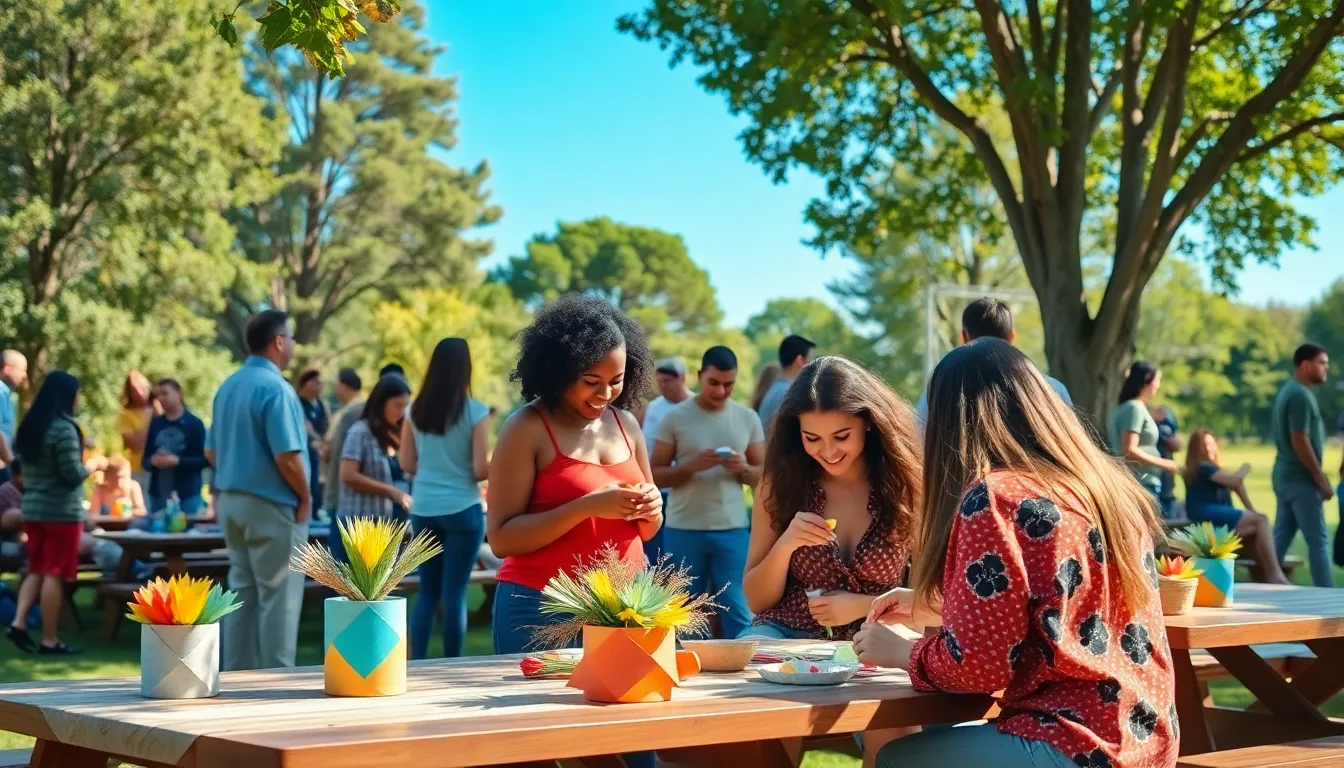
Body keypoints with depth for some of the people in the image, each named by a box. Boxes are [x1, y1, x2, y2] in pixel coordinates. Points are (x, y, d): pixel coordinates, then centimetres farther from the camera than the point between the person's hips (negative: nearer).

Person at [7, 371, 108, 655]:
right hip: (61, 511, -8)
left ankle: (19, 622, 1)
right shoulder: (64, 429, -16)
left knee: (36, 570, 15)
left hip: (33, 509, 8)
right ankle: (49, 640, 0)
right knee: (54, 574, -3)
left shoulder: (29, 426, 9)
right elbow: (73, 474, -17)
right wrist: (94, 464, 1)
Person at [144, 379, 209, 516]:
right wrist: (153, 461, -9)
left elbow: (204, 460, -6)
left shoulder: (194, 423, -3)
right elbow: (145, 460, 13)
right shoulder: (155, 424, 9)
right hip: (158, 495, 4)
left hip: (188, 496, -4)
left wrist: (178, 461, -18)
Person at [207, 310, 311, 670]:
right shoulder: (275, 388, -17)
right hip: (272, 505, -8)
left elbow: (211, 452, 15)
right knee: (278, 597, -2)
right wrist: (305, 496, -8)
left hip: (231, 500, 8)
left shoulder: (227, 386, 10)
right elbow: (286, 457, -22)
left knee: (242, 593, 13)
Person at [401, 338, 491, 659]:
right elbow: (481, 469, -12)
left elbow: (407, 464, 7)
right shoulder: (475, 411, -10)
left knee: (427, 592, 13)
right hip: (462, 510, -4)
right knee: (454, 592, 2)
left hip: (423, 510, 4)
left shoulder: (416, 410, 3)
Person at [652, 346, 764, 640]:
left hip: (732, 529, 1)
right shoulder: (675, 418, -2)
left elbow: (762, 474, 9)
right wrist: (692, 466, -18)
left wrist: (743, 468, -13)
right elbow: (655, 475, -2)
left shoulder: (748, 419, 5)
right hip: (683, 530, -1)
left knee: (738, 611, -1)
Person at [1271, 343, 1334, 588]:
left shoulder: (1288, 391, 14)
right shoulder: (1300, 395, -17)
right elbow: (1300, 441, -22)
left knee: (1281, 538, 11)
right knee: (1318, 540, -5)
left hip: (1286, 476, 10)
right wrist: (1320, 477, -17)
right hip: (1301, 478, -10)